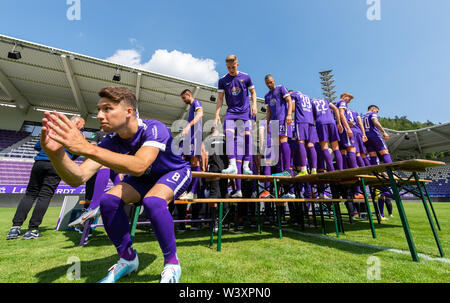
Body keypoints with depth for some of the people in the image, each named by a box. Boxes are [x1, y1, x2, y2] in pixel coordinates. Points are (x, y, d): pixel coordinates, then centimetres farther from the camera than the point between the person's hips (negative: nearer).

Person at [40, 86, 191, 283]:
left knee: (153, 201, -35)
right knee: (108, 200, -16)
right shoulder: (111, 142, -14)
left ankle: (172, 263, -11)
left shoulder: (154, 129, -31)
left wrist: (87, 148, -54)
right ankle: (128, 259, 7)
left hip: (175, 172, -5)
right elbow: (77, 179, -22)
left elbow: (139, 166, -49)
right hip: (145, 178, 6)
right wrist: (55, 153, -40)